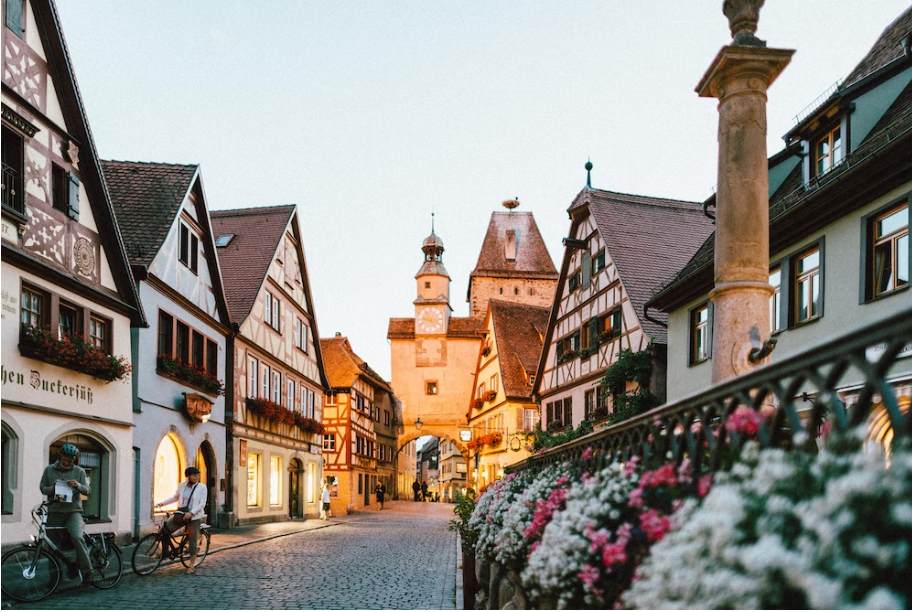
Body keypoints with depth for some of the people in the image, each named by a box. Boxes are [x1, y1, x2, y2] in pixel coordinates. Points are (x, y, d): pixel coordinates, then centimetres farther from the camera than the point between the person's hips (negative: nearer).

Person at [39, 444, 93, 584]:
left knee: (78, 537, -25)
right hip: (54, 511, 3)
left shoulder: (79, 471, 6)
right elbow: (42, 488, 11)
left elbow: (87, 490, 4)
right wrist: (52, 489, -11)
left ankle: (87, 572, -24)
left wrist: (78, 485, -18)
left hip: (73, 511, -2)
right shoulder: (49, 470, 8)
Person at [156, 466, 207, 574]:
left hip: (194, 517, -3)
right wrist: (162, 503, 9)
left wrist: (191, 513, -25)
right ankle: (164, 552, 8)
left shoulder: (202, 488, -6)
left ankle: (192, 565, 12)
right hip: (181, 515, 3)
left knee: (193, 542, -1)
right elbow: (175, 497, 18)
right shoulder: (182, 485, 3)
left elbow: (202, 503, -13)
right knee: (165, 529, -11)